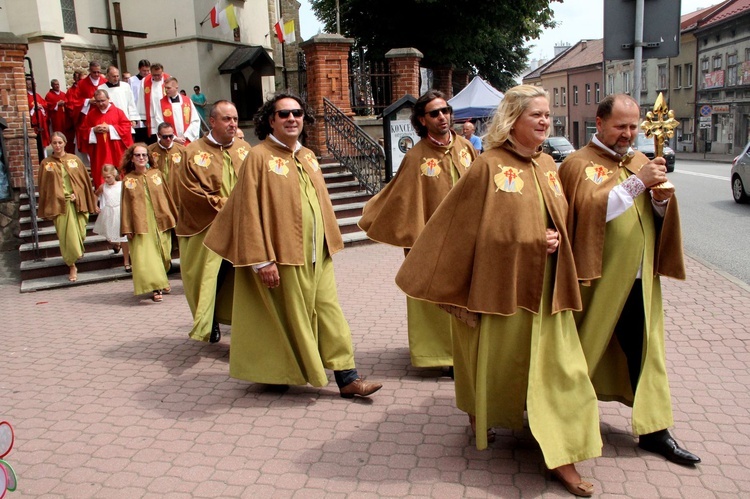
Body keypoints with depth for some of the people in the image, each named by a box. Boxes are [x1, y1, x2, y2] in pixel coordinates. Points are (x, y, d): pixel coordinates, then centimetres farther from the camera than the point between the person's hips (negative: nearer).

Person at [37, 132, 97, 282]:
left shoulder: (74, 159, 3)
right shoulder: (46, 163, 2)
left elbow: (85, 180, 6)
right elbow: (43, 186, 5)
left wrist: (81, 198, 3)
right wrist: (47, 209, 3)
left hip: (76, 203, 1)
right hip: (59, 204, -1)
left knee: (79, 233, 5)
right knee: (67, 236, -1)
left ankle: (77, 251, 37)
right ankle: (72, 266, 11)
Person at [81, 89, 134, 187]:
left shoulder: (118, 112, 2)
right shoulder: (91, 114, 8)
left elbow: (126, 127, -5)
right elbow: (84, 129, 11)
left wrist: (111, 128, -14)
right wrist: (93, 130, -9)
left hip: (115, 152, -2)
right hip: (99, 152, 2)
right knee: (100, 175, 2)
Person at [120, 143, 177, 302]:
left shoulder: (156, 174, 5)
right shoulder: (128, 180, 1)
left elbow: (166, 197, 10)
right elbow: (126, 205, 1)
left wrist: (172, 217, 11)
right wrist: (127, 228, -3)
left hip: (160, 222, 2)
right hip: (141, 224, -2)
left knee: (163, 255, 10)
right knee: (145, 256, -7)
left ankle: (162, 281, 33)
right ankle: (155, 288, -3)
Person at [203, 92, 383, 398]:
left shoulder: (308, 157, 11)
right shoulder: (259, 157, -9)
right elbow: (250, 211, -13)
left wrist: (330, 242, 15)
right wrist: (262, 259, -17)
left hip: (316, 254, 6)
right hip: (282, 255, -6)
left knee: (329, 312, 5)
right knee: (288, 315, 6)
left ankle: (347, 377, 10)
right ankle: (278, 373, 25)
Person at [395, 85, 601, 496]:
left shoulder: (548, 165, 8)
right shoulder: (489, 166, -11)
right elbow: (459, 223, -8)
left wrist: (557, 239, 0)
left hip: (545, 287, 5)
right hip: (502, 285, -5)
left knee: (557, 366, 4)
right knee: (496, 358, 12)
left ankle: (560, 458, 13)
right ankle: (479, 417, 41)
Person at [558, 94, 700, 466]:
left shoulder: (640, 162, 13)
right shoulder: (579, 164, -6)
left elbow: (659, 217, 13)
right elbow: (591, 209, -23)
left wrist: (662, 199, -9)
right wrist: (637, 182, -24)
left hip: (639, 279, 6)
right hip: (597, 280, -6)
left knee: (645, 351, 10)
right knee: (585, 350, 7)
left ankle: (654, 429, 20)